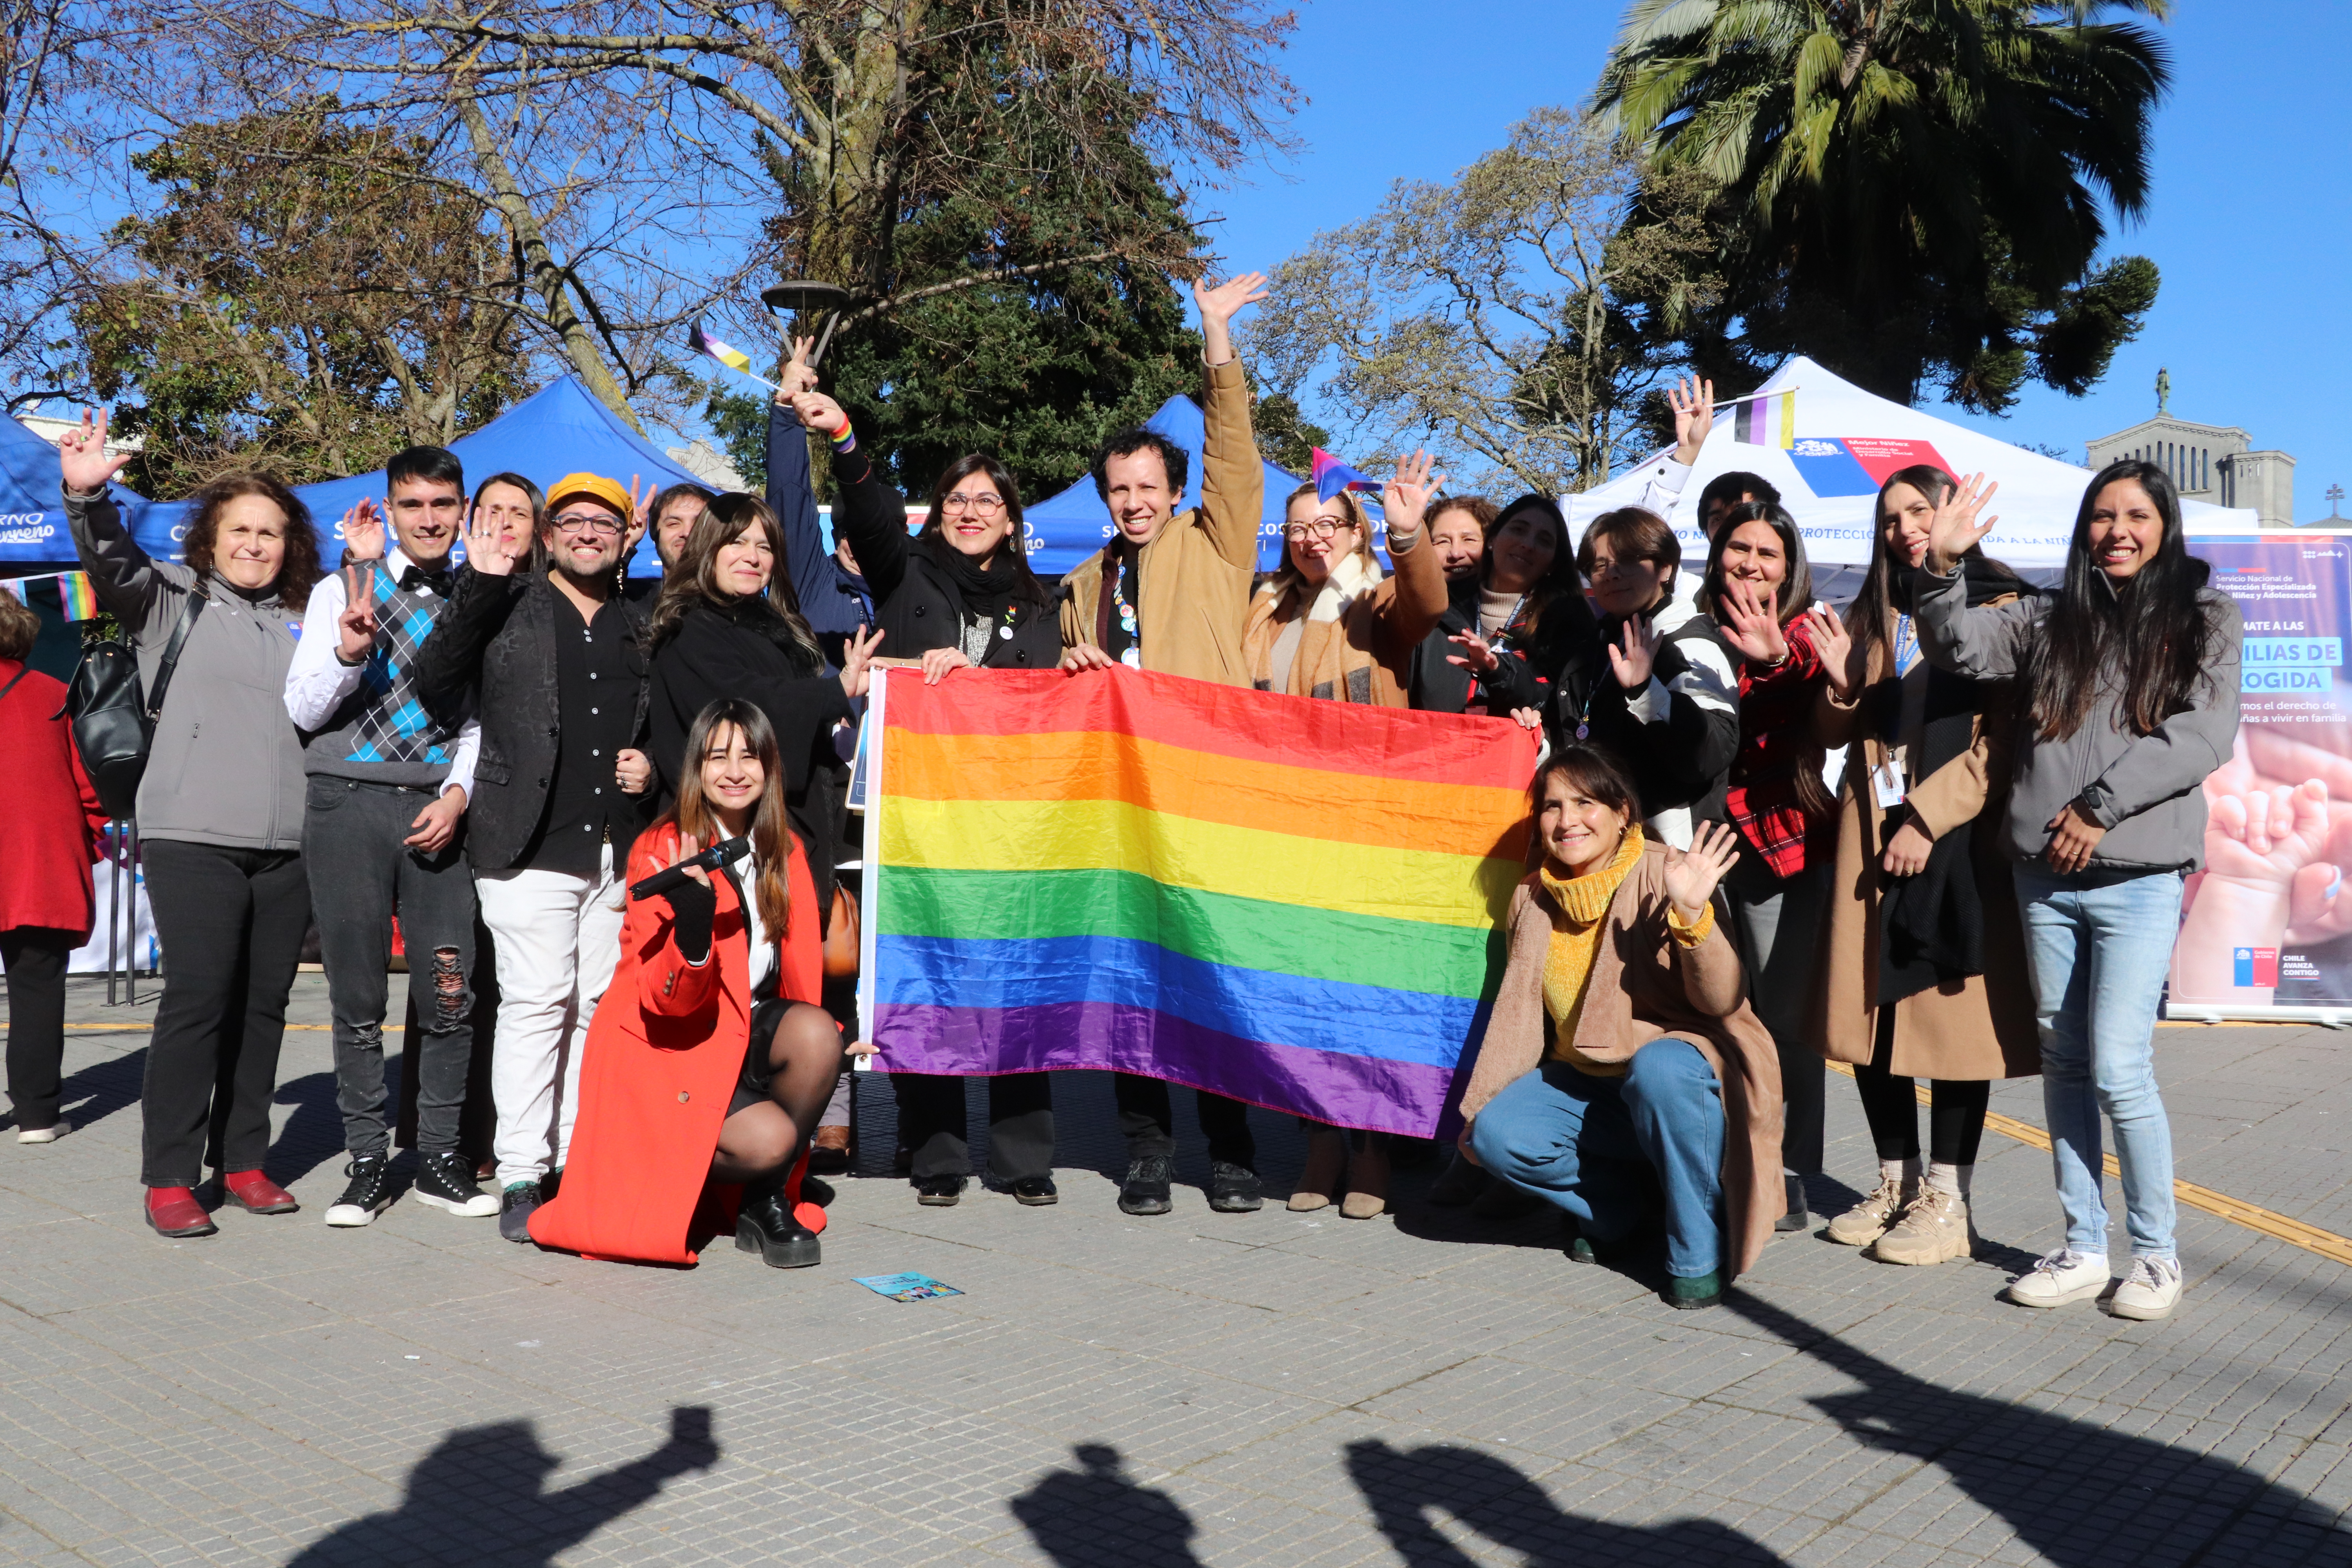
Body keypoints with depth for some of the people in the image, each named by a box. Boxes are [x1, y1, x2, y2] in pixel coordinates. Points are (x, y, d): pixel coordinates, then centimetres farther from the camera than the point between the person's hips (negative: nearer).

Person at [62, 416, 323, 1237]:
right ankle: (169, 1177, 2)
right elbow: (115, 568, -10)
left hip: (286, 844, 4)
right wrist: (89, 499, -30)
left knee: (264, 1003, 7)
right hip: (194, 836, -3)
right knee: (197, 998, -7)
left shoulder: (305, 617, 15)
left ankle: (243, 1160, 19)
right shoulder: (177, 599, 7)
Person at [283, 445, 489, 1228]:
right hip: (350, 803, -1)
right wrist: (348, 650, -16)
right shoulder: (345, 589, 7)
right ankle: (368, 1164, 11)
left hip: (438, 810, 1)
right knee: (358, 1000, 1)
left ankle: (440, 1159, 10)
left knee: (450, 995, -2)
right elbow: (304, 710, 2)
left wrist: (458, 794, -1)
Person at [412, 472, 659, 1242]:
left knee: (601, 1008, 5)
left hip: (620, 851, 4)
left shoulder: (640, 628, 18)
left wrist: (652, 766, 8)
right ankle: (521, 1176, 1)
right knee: (536, 1003, -7)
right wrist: (480, 584, -14)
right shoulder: (505, 607, 6)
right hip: (531, 843, -4)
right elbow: (436, 685, -8)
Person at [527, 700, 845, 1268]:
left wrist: (804, 1033, -5)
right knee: (767, 1140, -28)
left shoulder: (785, 850, 4)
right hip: (674, 1053, -5)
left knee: (818, 1032, -27)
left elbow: (803, 978, 14)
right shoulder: (661, 851, -12)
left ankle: (768, 1202, -7)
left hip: (752, 1035, 5)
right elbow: (667, 1000, -20)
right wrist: (692, 919, -38)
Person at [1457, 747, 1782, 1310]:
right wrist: (1481, 1104, 7)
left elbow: (1721, 1002, -23)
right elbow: (1520, 1014, 15)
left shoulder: (1664, 876, -14)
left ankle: (1699, 1253, -18)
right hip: (1583, 1083, 5)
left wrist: (1691, 915, -40)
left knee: (1659, 1068, -40)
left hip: (1680, 1067, -5)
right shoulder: (1534, 899, 4)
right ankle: (1617, 1202, 9)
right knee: (1497, 1134, -21)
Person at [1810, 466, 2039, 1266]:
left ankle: (1947, 1201, 6)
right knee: (1868, 1007, 5)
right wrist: (1841, 684, -3)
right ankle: (1896, 1182, 19)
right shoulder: (1873, 613, 17)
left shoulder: (1998, 608, -1)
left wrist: (1926, 819, -15)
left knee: (1952, 1009, -2)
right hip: (1871, 831, 5)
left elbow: (2001, 740, -8)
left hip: (1959, 838, -5)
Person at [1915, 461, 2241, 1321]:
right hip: (2045, 872, 3)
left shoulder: (2207, 622, 6)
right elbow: (1960, 649, 0)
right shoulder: (2049, 621, 13)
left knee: (2119, 1068, -8)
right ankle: (2084, 1248, 18)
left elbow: (2206, 735, -5)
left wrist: (2103, 806, -12)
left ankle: (2156, 1253, 9)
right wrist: (1943, 570, -17)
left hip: (2140, 877, -3)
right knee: (2064, 1063, 8)